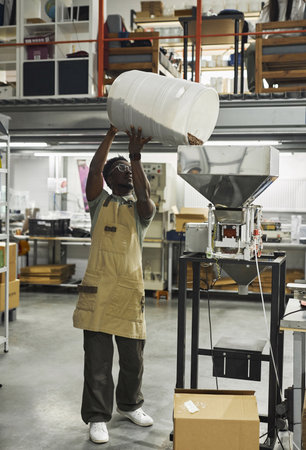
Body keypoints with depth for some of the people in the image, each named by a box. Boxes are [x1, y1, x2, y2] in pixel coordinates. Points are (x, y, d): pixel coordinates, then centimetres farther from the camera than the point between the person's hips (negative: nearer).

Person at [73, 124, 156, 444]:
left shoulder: (141, 209, 12)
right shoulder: (100, 202, 10)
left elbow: (145, 197, -11)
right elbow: (94, 169, -6)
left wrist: (136, 156, -15)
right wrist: (111, 135, -6)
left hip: (131, 289, 2)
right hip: (98, 289, -2)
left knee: (133, 358, 12)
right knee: (98, 360, 2)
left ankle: (129, 404, 35)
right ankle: (98, 417, 14)